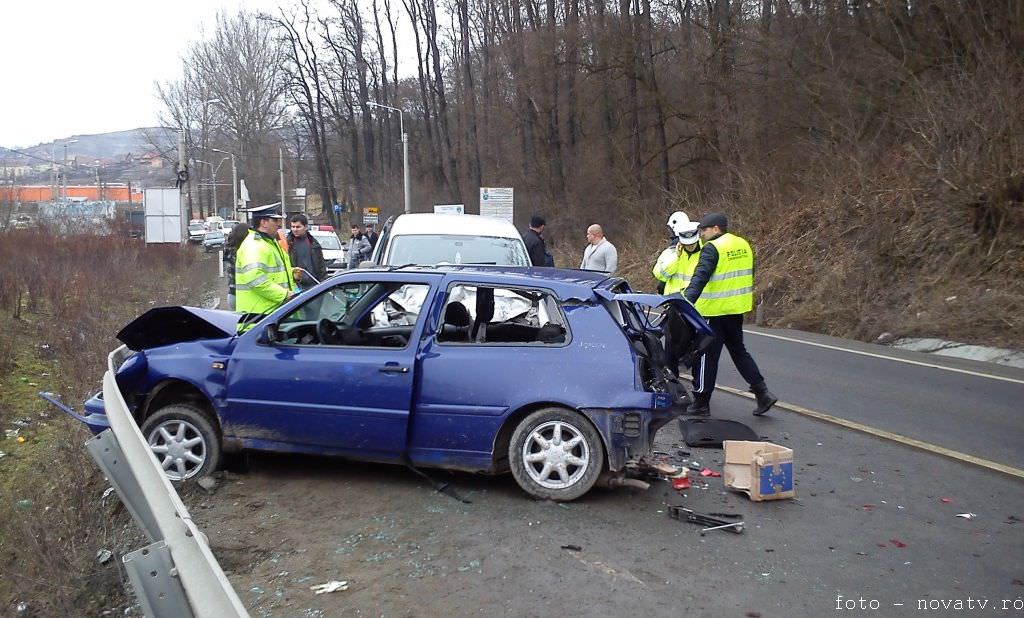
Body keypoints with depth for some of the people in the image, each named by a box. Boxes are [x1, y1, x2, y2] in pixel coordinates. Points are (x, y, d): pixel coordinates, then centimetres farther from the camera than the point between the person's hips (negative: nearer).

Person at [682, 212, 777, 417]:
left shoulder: (712, 248, -14)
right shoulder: (743, 245, 11)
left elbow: (700, 277, -26)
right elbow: (748, 275, 20)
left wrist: (687, 300, -35)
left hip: (714, 311, -8)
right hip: (737, 308, 8)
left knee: (706, 357, 1)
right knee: (739, 351, 20)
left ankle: (701, 403, 8)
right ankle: (762, 393, 14)